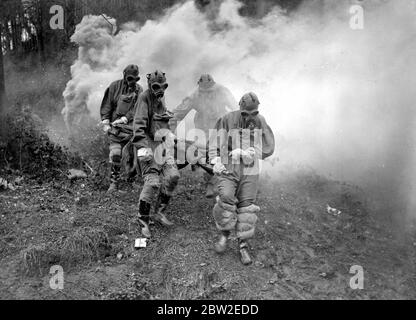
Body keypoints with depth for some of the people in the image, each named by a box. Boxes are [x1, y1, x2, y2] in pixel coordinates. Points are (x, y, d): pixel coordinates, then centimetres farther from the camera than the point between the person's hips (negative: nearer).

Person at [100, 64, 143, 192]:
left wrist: (124, 119, -15)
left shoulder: (139, 90, 6)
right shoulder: (115, 87, 4)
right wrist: (105, 123, -5)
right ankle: (114, 182, -1)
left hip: (131, 125, 1)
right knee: (115, 154, -8)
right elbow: (106, 105, 4)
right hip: (116, 126, -1)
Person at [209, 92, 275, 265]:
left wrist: (245, 153, -12)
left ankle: (243, 246, 11)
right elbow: (215, 142, 1)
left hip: (250, 172, 2)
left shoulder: (260, 122, 2)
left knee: (246, 206, 1)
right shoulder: (227, 120, -3)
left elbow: (267, 148, 0)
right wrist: (216, 161, -14)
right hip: (228, 169, -1)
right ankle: (224, 234, 5)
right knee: (226, 199, -20)